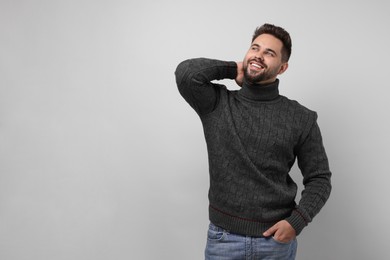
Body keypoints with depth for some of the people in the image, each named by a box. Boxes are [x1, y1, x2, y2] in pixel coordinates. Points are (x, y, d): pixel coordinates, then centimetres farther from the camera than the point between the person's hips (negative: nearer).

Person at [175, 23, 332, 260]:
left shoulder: (301, 118, -3)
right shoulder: (217, 104, -2)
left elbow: (319, 179, 2)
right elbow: (186, 73, -19)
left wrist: (297, 222, -12)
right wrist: (233, 69, -6)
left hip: (277, 239, 0)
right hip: (224, 237, 0)